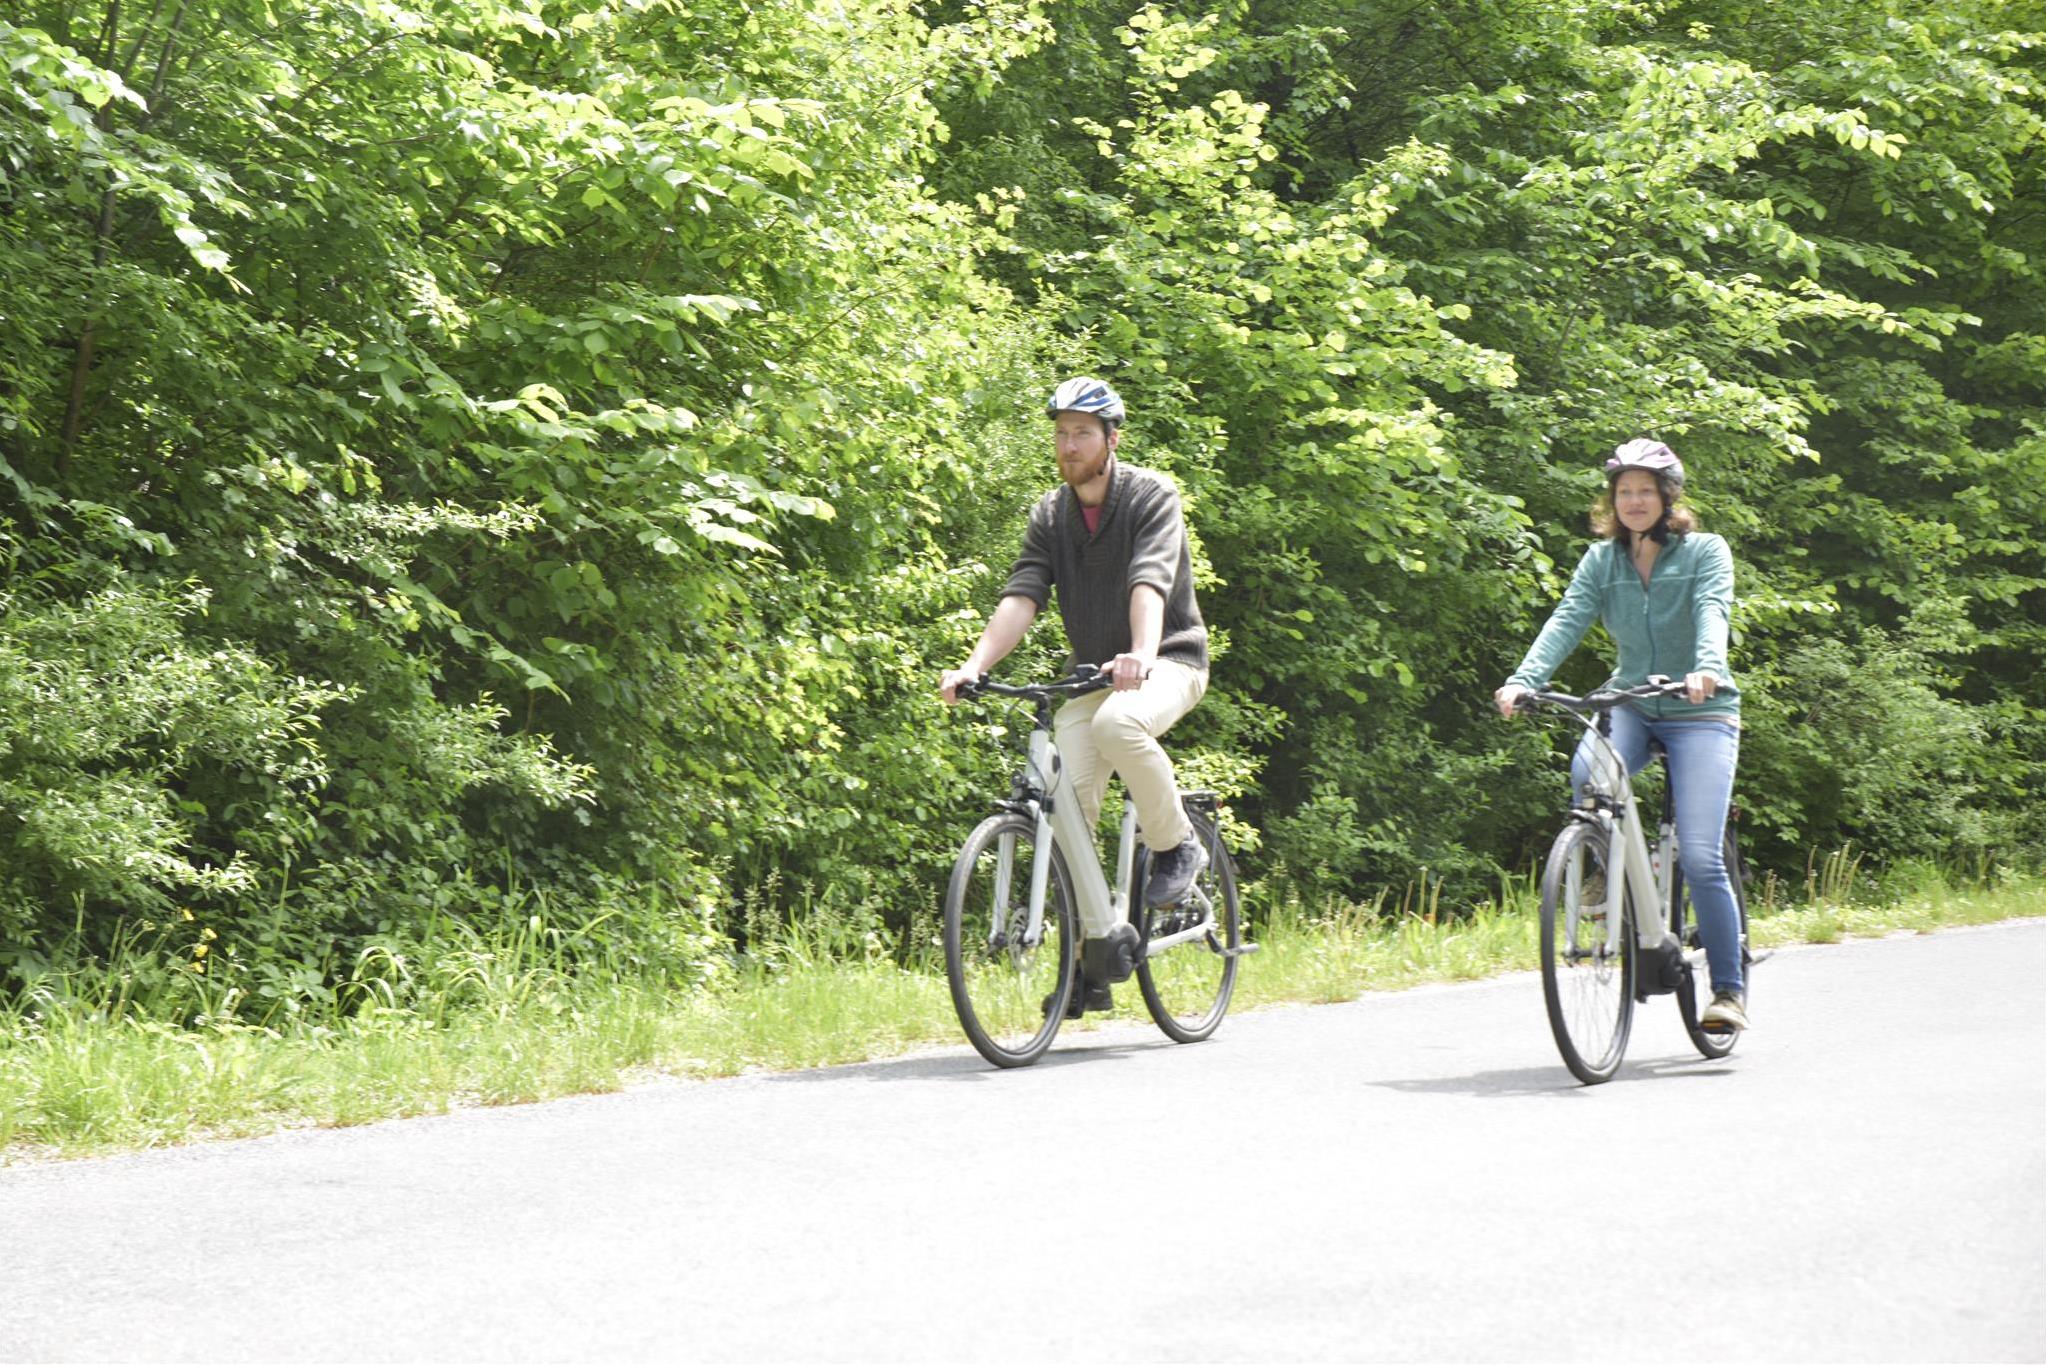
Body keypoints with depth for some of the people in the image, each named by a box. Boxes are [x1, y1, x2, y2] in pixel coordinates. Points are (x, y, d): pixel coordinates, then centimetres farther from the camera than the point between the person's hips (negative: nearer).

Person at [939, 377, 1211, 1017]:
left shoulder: (1151, 496, -11)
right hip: (1092, 672, 5)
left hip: (1169, 660, -5)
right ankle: (1096, 953, -3)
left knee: (1117, 722, -38)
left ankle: (1176, 844, -14)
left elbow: (1149, 582, -28)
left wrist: (1141, 656, -46)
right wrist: (973, 666, -24)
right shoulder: (1049, 515, 5)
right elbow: (1021, 596, -7)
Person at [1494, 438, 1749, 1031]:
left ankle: (1729, 987, -2)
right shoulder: (1601, 561, 7)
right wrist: (1523, 680, -25)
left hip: (1699, 712, -3)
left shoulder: (1705, 551, -3)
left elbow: (1711, 611, -21)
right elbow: (1567, 620, -7)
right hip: (1630, 703, 3)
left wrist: (1708, 668, -42)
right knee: (1586, 774, -32)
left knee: (1700, 856, -15)